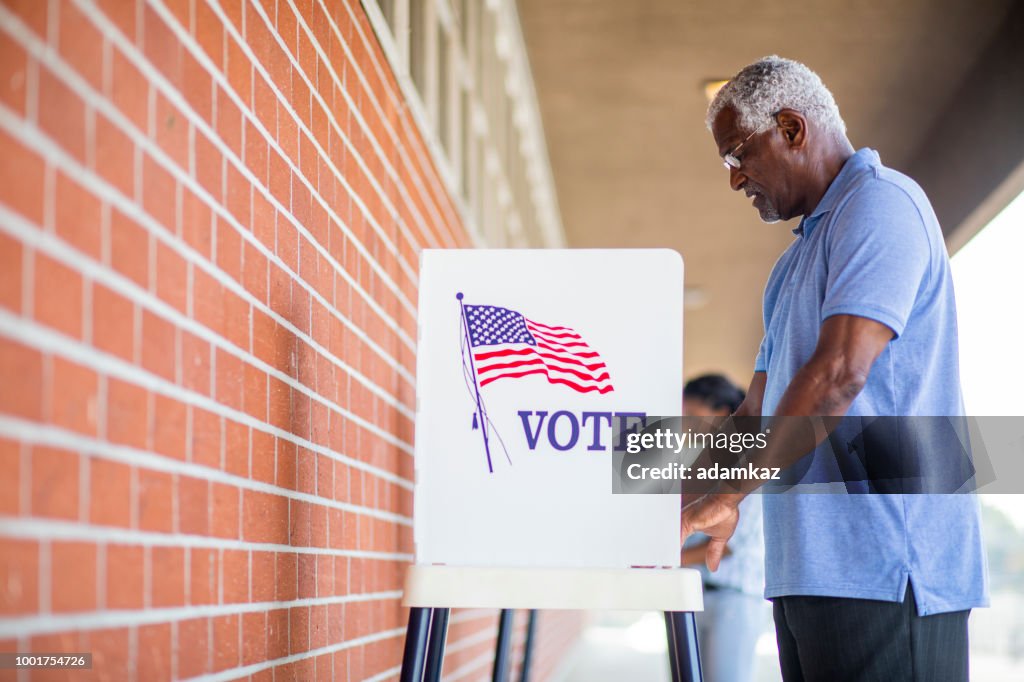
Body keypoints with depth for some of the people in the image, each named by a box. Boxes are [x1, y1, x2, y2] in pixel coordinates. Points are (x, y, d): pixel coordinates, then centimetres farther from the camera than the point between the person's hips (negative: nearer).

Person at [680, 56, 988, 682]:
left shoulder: (881, 203, -6)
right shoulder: (799, 260, 25)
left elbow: (840, 372, -18)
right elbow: (760, 410, 27)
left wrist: (730, 495, -17)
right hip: (808, 569, 9)